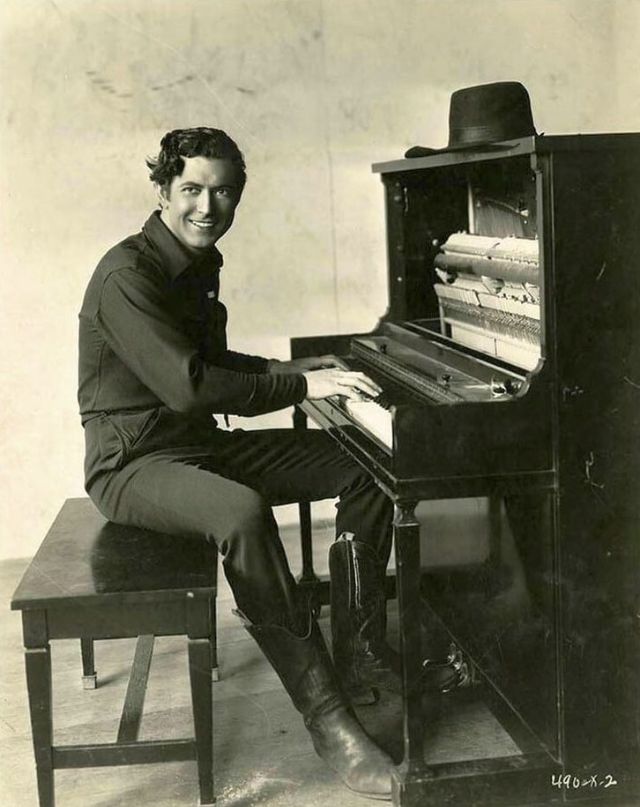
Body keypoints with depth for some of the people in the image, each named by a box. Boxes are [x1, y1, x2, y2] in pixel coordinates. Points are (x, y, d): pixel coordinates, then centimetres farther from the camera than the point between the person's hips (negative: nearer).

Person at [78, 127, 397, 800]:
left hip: (202, 444, 9)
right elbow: (187, 386, -29)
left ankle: (360, 663, 2)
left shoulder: (199, 266, 11)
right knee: (242, 513, -40)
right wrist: (301, 385, -25)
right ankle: (327, 721, -32)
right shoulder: (126, 275, -18)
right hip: (134, 461, -9)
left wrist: (287, 369, 12)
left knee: (365, 471, -1)